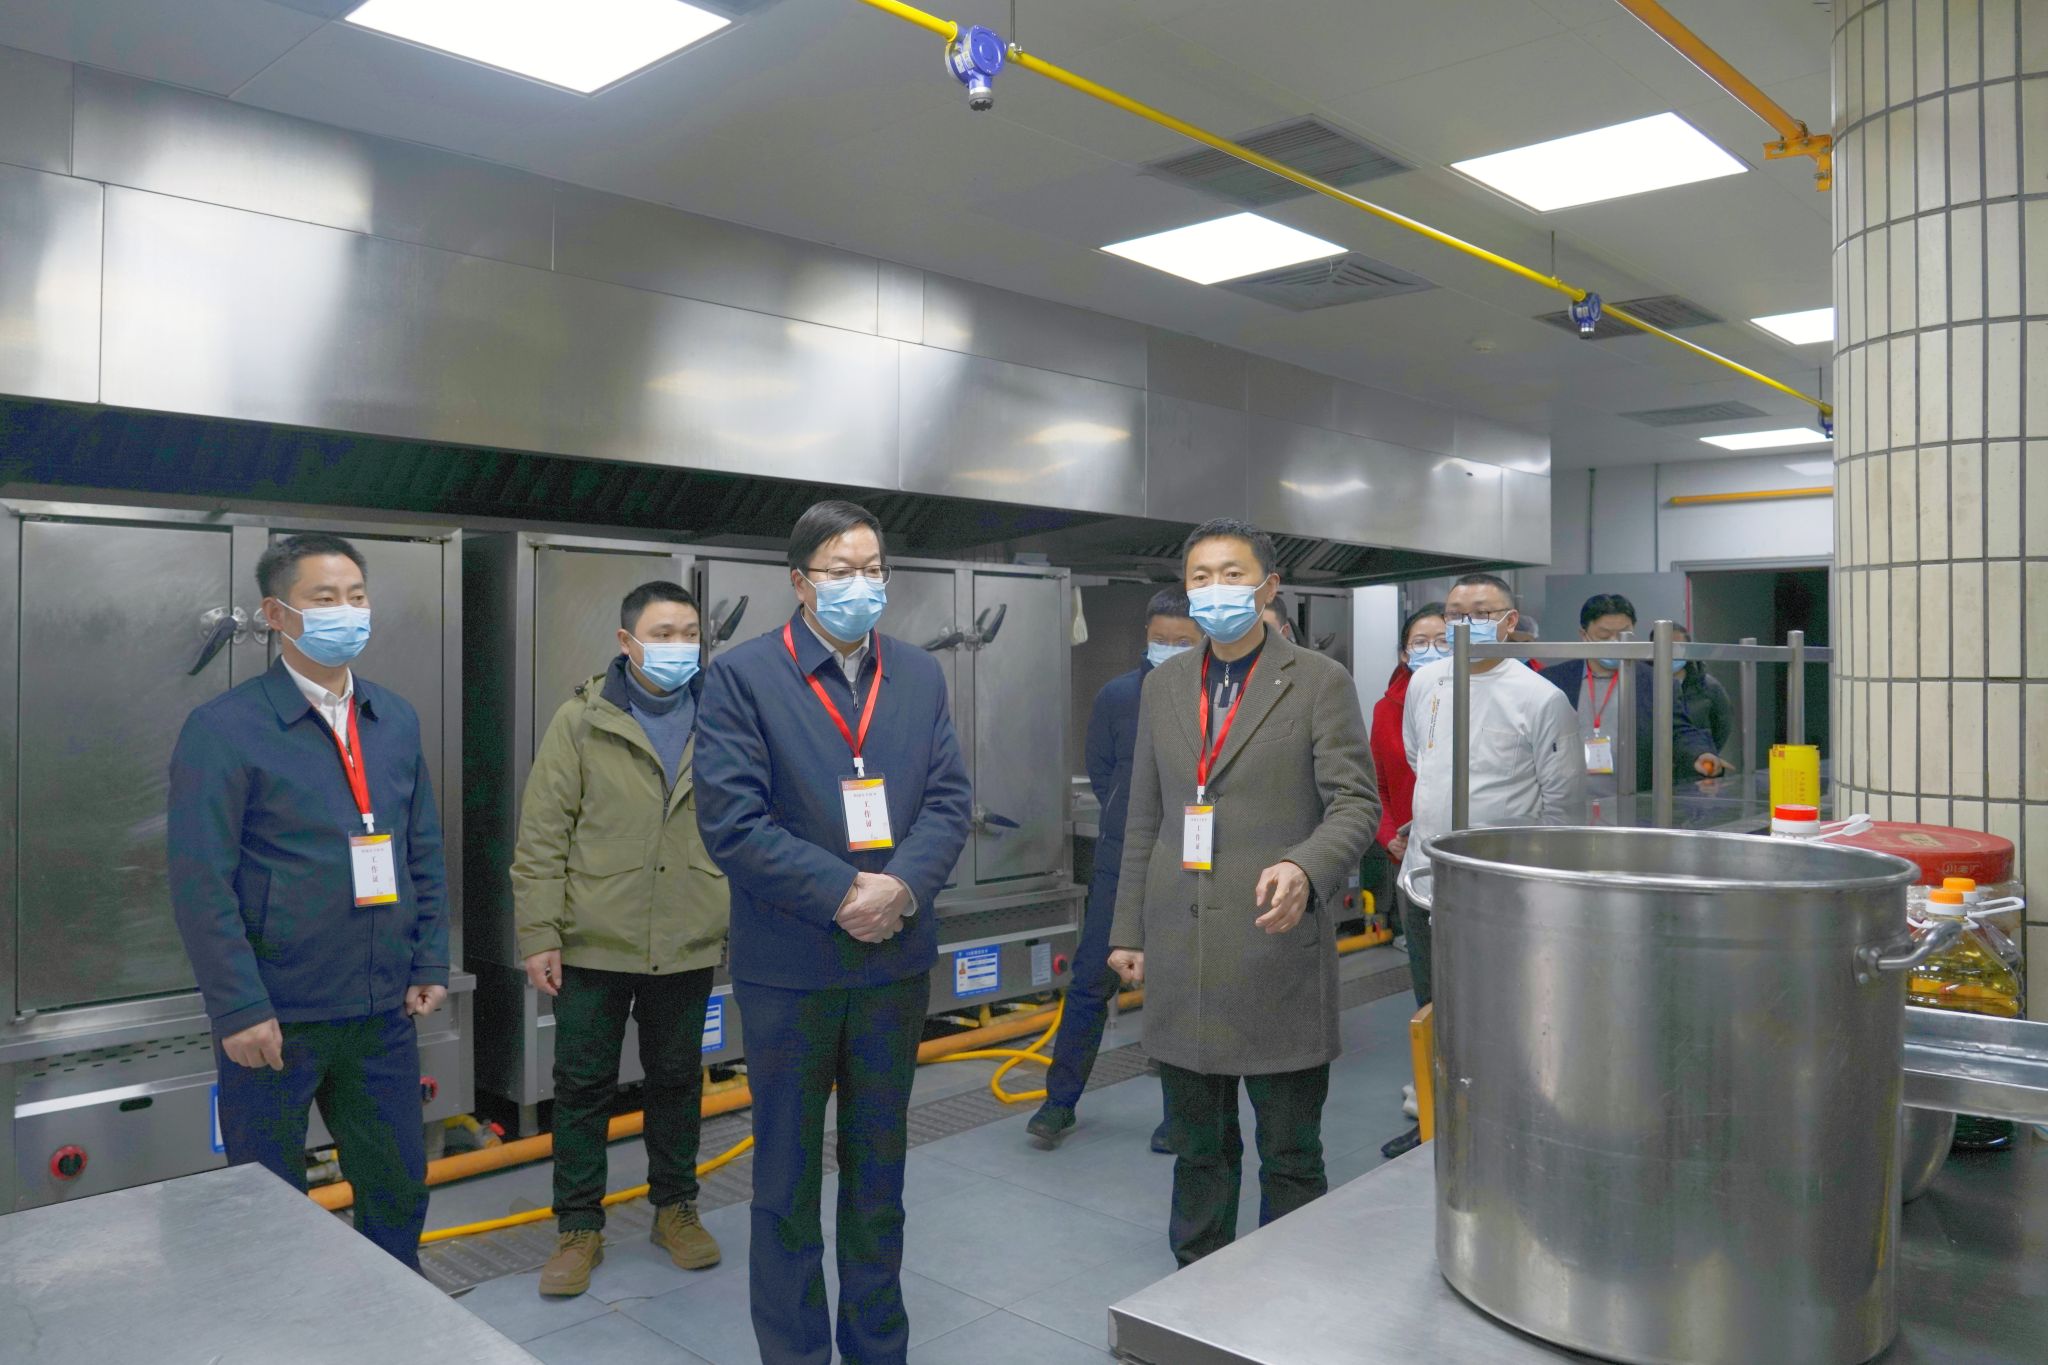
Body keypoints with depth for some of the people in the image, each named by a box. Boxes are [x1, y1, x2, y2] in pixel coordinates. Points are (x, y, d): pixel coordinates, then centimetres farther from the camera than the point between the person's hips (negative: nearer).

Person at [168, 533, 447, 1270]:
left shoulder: (396, 720, 6)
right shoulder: (223, 728, -11)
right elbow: (201, 881, -14)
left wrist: (430, 964, 6)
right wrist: (239, 1009, -16)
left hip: (383, 1011, 5)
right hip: (275, 1016, -5)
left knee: (399, 1189, 16)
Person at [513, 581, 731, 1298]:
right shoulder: (580, 721, -4)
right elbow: (541, 837, -4)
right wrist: (539, 934, -8)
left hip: (689, 944, 2)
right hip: (593, 943, -1)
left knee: (677, 1080, 15)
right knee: (583, 1085, 9)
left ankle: (675, 1207, 33)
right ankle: (579, 1227, 26)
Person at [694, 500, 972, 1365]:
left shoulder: (919, 677, 6)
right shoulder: (741, 676, -8)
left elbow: (949, 800, 1)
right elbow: (730, 820, -15)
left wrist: (901, 886, -16)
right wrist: (842, 893, -18)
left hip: (896, 958, 4)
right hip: (790, 962, -4)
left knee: (879, 1166, 17)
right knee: (788, 1174, 10)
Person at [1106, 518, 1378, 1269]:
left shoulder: (1319, 680, -2)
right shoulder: (1163, 684, 11)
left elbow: (1356, 803, -7)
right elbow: (1144, 819, 14)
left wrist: (1305, 869, -26)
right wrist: (1129, 930, 11)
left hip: (1278, 947, -4)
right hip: (1183, 954, 4)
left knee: (1289, 1153, 8)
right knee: (1197, 1148, 15)